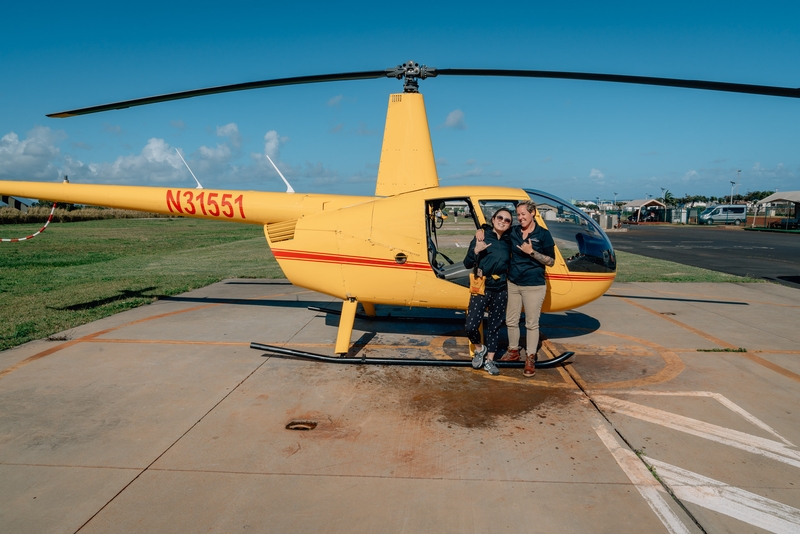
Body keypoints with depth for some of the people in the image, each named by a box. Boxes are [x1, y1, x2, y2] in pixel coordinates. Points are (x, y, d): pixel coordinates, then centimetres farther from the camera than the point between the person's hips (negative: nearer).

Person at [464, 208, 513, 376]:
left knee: (495, 326, 10)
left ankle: (489, 360, 24)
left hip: (500, 290, 3)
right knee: (471, 325, -10)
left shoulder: (508, 242, 6)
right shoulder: (482, 237, -4)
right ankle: (479, 349, 21)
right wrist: (476, 251, -21)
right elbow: (467, 264, -6)